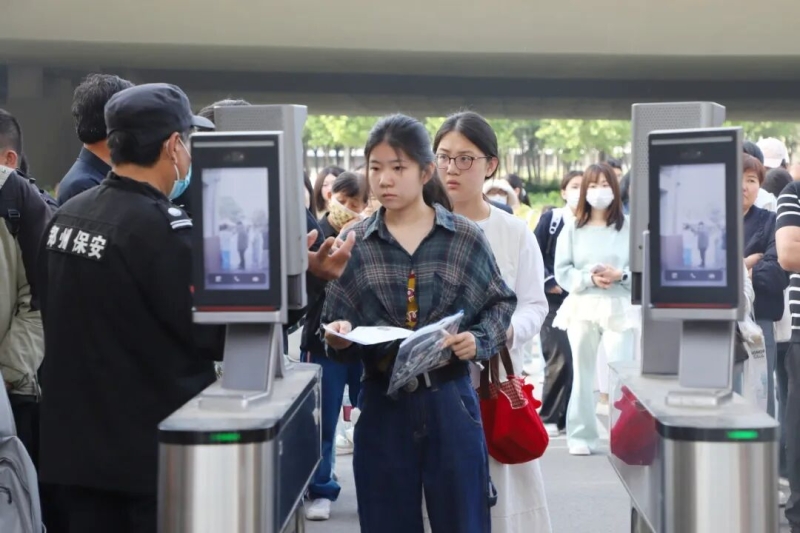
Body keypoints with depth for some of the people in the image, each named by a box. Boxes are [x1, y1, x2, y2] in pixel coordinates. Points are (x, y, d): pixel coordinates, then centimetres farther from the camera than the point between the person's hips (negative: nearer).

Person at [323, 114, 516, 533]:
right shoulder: (353, 245, 1)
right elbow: (335, 326, 5)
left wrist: (480, 341, -10)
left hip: (451, 404, -1)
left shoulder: (465, 239, 0)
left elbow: (501, 304, 8)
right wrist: (338, 337, -17)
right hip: (383, 406, 1)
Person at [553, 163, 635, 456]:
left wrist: (621, 275, -16)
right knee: (583, 372, 7)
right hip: (582, 307, 2)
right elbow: (562, 271, 2)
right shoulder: (572, 228, 7)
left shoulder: (629, 227, 3)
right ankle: (581, 436, 15)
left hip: (620, 307, -2)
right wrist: (589, 278, -14)